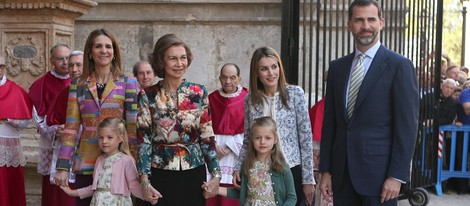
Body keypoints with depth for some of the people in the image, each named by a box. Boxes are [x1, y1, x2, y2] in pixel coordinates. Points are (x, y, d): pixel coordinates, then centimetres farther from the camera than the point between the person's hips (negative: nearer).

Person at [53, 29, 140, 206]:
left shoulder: (128, 83, -1)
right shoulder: (78, 85, 5)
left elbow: (134, 128, -3)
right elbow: (71, 128, 4)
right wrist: (62, 167, -2)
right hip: (85, 163, 2)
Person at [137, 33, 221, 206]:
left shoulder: (199, 92, -1)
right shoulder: (148, 95, -4)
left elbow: (207, 136, 1)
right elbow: (144, 140, -4)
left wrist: (216, 174, -3)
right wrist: (145, 181, -11)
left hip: (194, 172, 1)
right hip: (161, 175, -1)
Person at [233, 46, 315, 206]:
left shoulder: (295, 93, -4)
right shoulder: (250, 99, 3)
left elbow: (306, 138, -5)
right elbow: (247, 140, 11)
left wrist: (308, 179, -7)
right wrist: (238, 167, -3)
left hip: (291, 171, -2)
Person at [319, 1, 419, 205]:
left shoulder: (399, 65, -5)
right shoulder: (337, 67, 10)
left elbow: (407, 126, -8)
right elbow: (329, 122, 10)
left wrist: (397, 175, -12)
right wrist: (326, 170, 7)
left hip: (378, 171, -4)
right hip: (341, 173, 4)